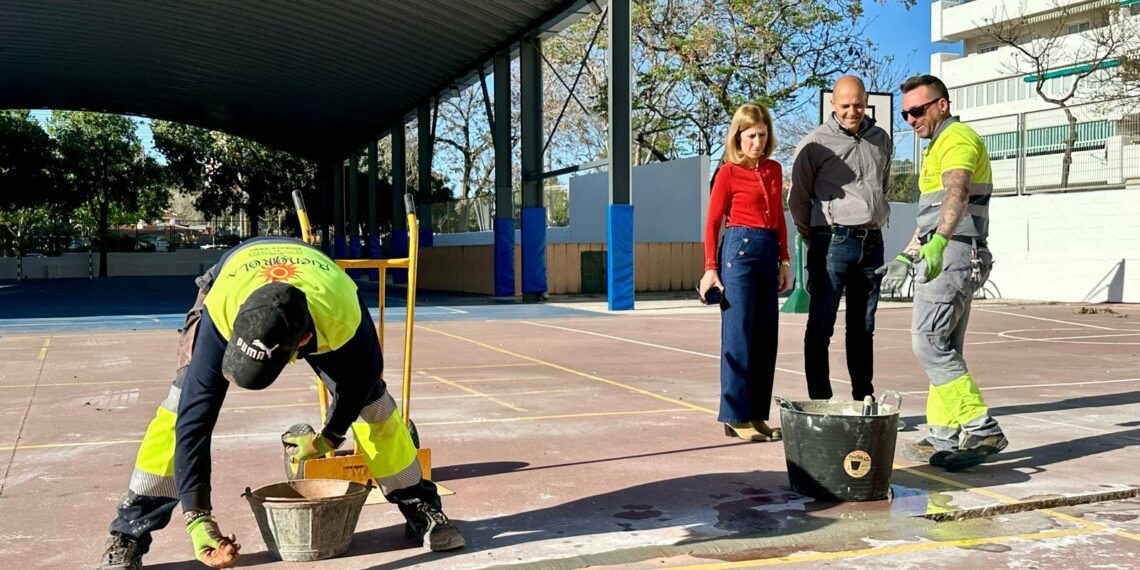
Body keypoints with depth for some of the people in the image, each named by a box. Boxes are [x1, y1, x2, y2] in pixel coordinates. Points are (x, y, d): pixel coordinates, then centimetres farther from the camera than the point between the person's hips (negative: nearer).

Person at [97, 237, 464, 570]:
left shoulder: (343, 313, -44)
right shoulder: (221, 309, -45)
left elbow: (362, 375, -19)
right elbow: (195, 420, -41)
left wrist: (330, 437, -11)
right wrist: (197, 519, -44)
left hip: (319, 296, 1)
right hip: (231, 291, 0)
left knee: (372, 399, -7)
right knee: (185, 407, -17)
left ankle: (422, 508, 12)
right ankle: (128, 535, -5)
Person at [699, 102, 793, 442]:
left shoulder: (774, 170, 13)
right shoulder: (729, 172, -3)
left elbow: (779, 219, 18)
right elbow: (713, 223, -3)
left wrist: (785, 261, 13)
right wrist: (710, 268, -9)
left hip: (769, 252, 7)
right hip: (739, 248, -6)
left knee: (766, 337, 7)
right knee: (738, 336, -5)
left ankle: (757, 414, 16)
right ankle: (736, 417, 1)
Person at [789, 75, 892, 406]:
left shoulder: (882, 141, 13)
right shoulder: (816, 143, -2)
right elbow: (798, 198, 2)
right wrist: (814, 242, 4)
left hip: (872, 242, 5)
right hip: (832, 242, -5)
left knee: (863, 328, 12)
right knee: (821, 327, -4)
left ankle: (864, 399, 20)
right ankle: (819, 401, 1)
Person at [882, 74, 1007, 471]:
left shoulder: (958, 138, -8)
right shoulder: (939, 146, 25)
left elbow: (957, 192, -28)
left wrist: (936, 244, -43)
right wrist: (906, 256, 33)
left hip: (953, 253, -11)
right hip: (941, 255, 11)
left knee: (929, 341, -15)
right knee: (944, 347, 9)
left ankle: (982, 430, -15)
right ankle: (944, 438, 12)